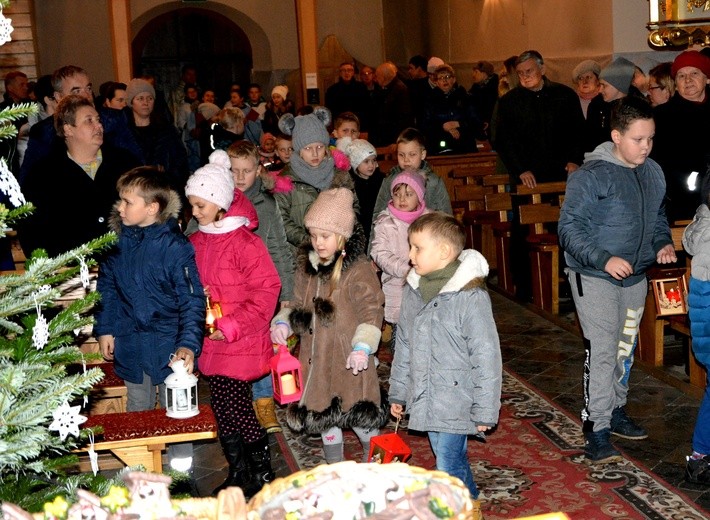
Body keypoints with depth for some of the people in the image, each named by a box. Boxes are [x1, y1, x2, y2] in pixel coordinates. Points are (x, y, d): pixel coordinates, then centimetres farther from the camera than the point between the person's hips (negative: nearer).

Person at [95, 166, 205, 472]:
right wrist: (104, 328, 8)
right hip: (130, 344, 5)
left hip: (168, 346, -5)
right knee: (137, 410, 21)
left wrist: (188, 343, -28)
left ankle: (180, 465, 30)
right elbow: (107, 285, 10)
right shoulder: (119, 239, -3)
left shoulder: (174, 246, -19)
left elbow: (192, 300, -19)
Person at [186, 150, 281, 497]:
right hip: (211, 344, 7)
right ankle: (238, 473, 28)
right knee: (223, 409, 12)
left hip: (242, 345, -7)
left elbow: (267, 290, -15)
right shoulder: (195, 242, 7)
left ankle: (261, 471, 16)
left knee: (235, 409, -5)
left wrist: (232, 326, -17)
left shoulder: (245, 243, -14)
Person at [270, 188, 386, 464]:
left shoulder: (359, 269, -13)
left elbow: (371, 311, -15)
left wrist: (362, 347, -25)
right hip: (315, 357, 7)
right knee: (321, 413, 16)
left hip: (349, 360, -7)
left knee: (358, 415, 2)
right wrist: (282, 322, -2)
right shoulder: (307, 267, 8)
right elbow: (298, 304, 17)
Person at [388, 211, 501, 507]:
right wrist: (398, 393, 18)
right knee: (453, 461, 20)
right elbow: (404, 347, 14)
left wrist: (485, 412, -12)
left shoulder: (470, 297, -18)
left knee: (448, 469, -8)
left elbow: (486, 357, -15)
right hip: (424, 400, 7)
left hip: (456, 402, -7)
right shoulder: (413, 292, 3)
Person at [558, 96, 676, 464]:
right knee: (601, 351, -11)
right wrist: (604, 259, -28)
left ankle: (615, 411, 34)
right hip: (594, 277, -7)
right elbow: (569, 227, -18)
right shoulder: (592, 175, -18)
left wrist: (663, 243, 0)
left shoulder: (653, 173, 4)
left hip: (635, 276, 7)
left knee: (625, 348, 17)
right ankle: (596, 431, -5)